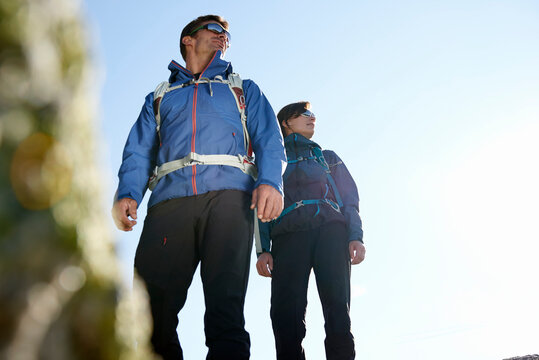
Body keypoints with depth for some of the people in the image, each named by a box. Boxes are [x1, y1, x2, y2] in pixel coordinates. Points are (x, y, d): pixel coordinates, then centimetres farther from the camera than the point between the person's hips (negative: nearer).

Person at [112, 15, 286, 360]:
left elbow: (270, 140, 15)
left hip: (227, 193, -1)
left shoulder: (243, 90, 31)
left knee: (226, 303, -17)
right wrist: (128, 194, -3)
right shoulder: (160, 97, 33)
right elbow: (139, 150, 18)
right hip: (170, 198, 2)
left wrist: (270, 181, -7)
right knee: (152, 305, -12)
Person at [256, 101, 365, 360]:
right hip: (288, 234, -1)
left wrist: (356, 237, 1)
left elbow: (350, 198, 20)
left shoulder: (328, 158, 34)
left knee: (337, 307, -18)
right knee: (286, 311, -19)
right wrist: (263, 249, -2)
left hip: (331, 229, 1)